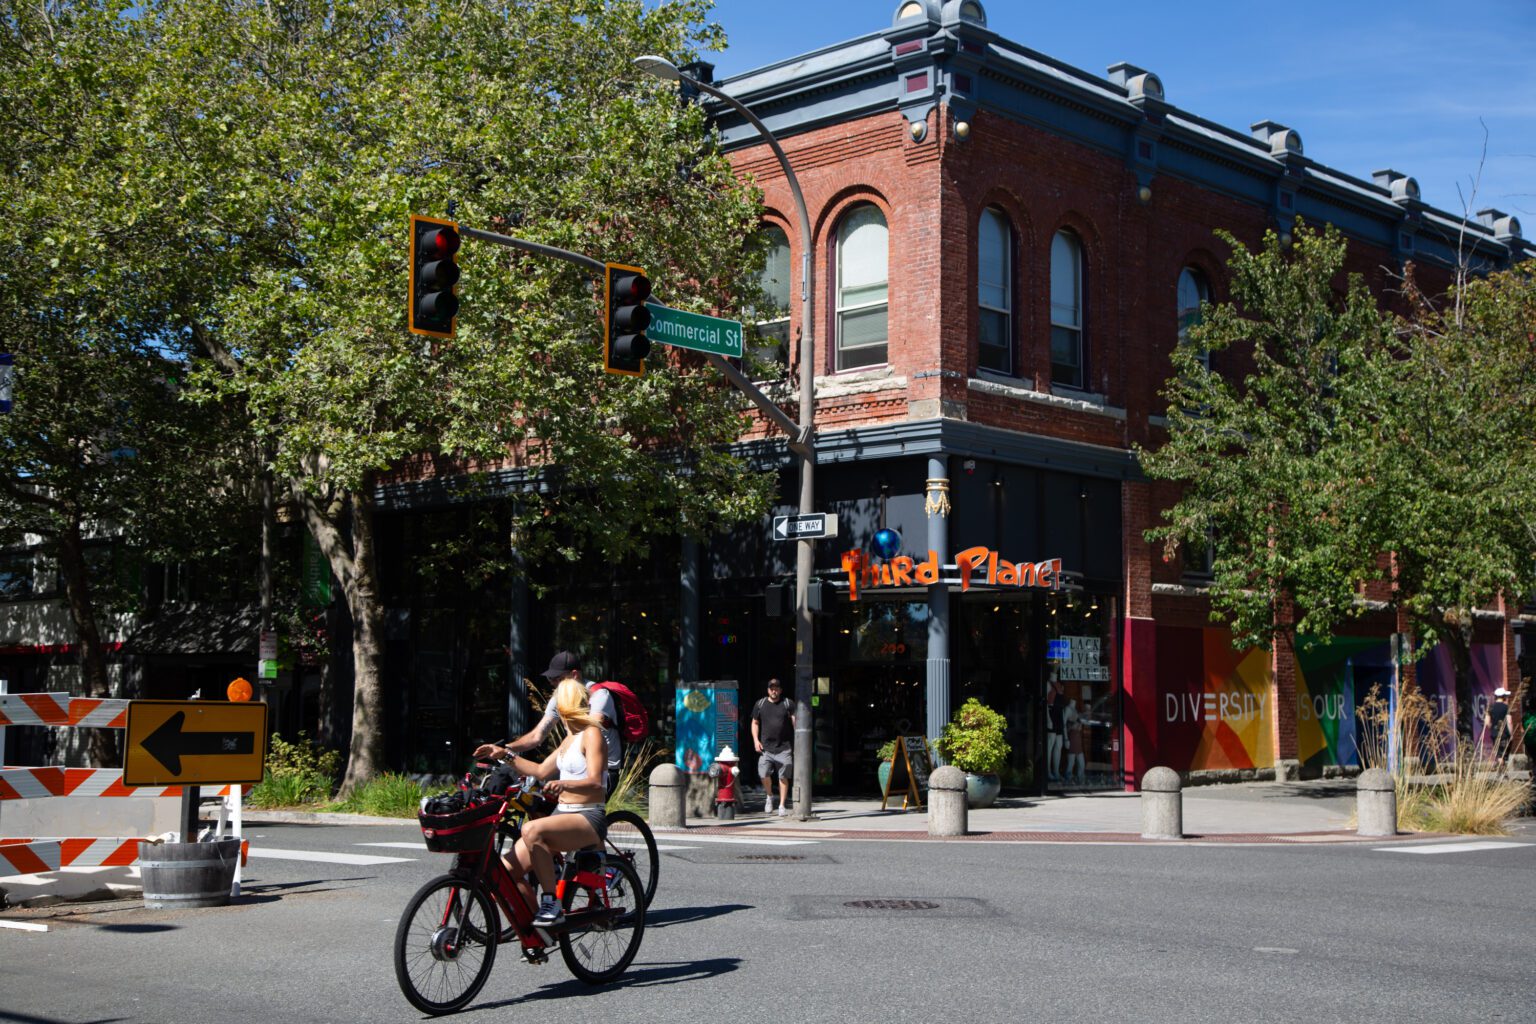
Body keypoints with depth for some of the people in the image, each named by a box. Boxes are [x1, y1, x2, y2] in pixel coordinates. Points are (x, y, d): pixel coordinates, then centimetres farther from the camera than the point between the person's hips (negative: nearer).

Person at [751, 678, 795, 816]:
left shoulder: (787, 704, 5)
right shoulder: (760, 704, 10)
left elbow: (795, 721, -2)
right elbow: (755, 723, 15)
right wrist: (756, 740, 2)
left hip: (784, 747, -1)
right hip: (766, 747, 1)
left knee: (783, 777, 0)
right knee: (764, 774, -9)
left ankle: (782, 806, 9)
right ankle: (769, 796, 19)